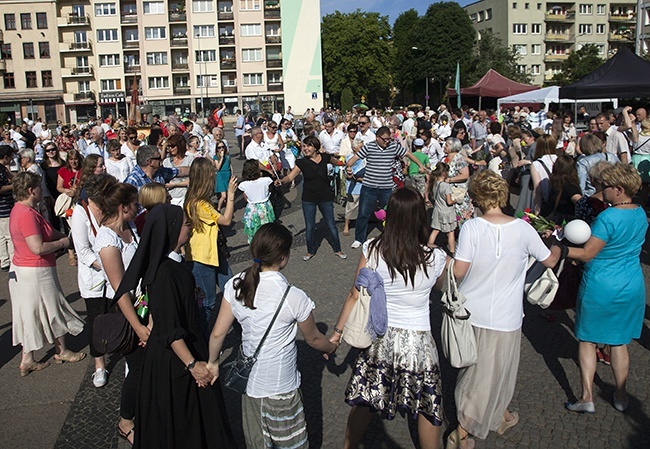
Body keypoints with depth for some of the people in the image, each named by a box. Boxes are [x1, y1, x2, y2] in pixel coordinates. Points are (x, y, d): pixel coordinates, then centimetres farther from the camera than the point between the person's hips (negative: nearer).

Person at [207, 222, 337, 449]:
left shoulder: (235, 285, -12)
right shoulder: (294, 297, -24)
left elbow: (218, 333, -5)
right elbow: (313, 339, -7)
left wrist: (213, 363, 13)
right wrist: (331, 347, 14)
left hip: (249, 380, 5)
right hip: (280, 388, -5)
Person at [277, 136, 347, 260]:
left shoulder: (324, 157, -6)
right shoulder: (302, 162, -10)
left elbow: (337, 162, 15)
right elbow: (290, 176, -16)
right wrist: (281, 181, -35)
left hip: (325, 197, 0)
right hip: (308, 199, 0)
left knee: (331, 225, 10)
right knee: (309, 227, 9)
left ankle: (337, 249, 30)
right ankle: (311, 251, 30)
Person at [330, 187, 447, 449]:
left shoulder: (372, 250, -14)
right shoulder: (435, 258, -16)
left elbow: (355, 296, -6)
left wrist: (338, 331, 8)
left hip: (379, 337, 2)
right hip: (418, 343, -2)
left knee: (363, 402, 20)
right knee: (428, 408, 20)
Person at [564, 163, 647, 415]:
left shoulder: (607, 218, -23)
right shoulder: (641, 214, 1)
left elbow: (587, 254, -19)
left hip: (600, 288, -6)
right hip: (632, 288, 6)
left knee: (587, 339, 9)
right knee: (619, 342, 19)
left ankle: (587, 398, 12)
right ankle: (621, 397, 30)